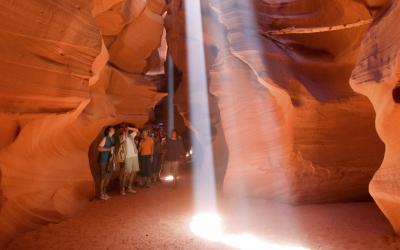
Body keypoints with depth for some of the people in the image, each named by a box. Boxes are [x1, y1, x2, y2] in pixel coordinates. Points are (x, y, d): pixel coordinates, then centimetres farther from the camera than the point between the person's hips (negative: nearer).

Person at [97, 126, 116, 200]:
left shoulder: (112, 139, 10)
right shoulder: (105, 138, -10)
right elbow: (99, 148, -17)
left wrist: (113, 159, 13)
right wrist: (108, 149, -25)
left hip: (110, 160, 7)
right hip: (104, 160, -7)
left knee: (109, 176, 10)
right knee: (104, 177, -1)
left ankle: (105, 192, 24)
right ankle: (101, 194, 12)